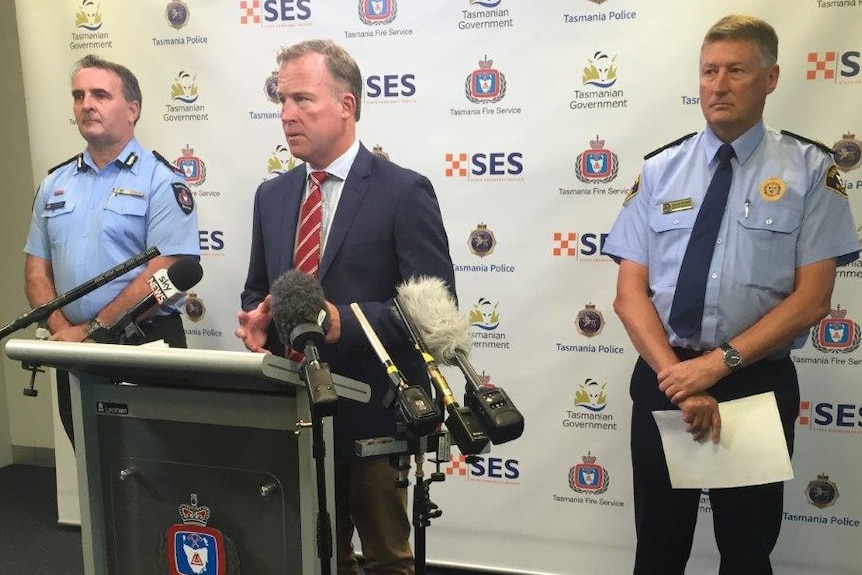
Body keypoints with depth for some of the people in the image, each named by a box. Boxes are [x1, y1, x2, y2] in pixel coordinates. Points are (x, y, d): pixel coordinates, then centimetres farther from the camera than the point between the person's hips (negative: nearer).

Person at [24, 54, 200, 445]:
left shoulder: (160, 180, -8)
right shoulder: (55, 183, 10)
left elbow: (162, 272, -17)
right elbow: (37, 270, 10)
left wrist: (92, 329, -15)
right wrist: (63, 330, -7)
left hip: (145, 342, -5)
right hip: (74, 352, 5)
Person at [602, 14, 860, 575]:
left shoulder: (810, 170, -2)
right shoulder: (659, 170, 2)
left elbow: (812, 298, -8)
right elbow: (631, 293, -3)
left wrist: (719, 362, -17)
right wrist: (678, 377, -15)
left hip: (758, 382, -1)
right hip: (662, 377, 2)